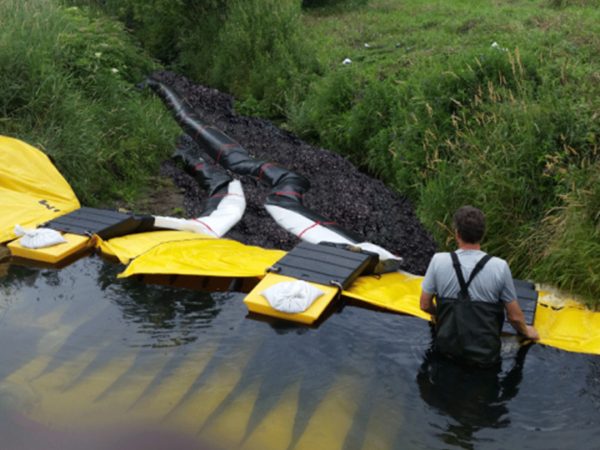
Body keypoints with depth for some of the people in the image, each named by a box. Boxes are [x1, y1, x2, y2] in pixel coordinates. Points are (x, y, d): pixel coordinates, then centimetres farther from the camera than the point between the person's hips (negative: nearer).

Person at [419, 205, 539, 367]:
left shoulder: (438, 260, -12)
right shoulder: (500, 266, -15)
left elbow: (425, 305, 0)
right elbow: (515, 317, -4)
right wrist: (526, 331, 18)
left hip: (446, 349, 1)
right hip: (484, 356, -1)